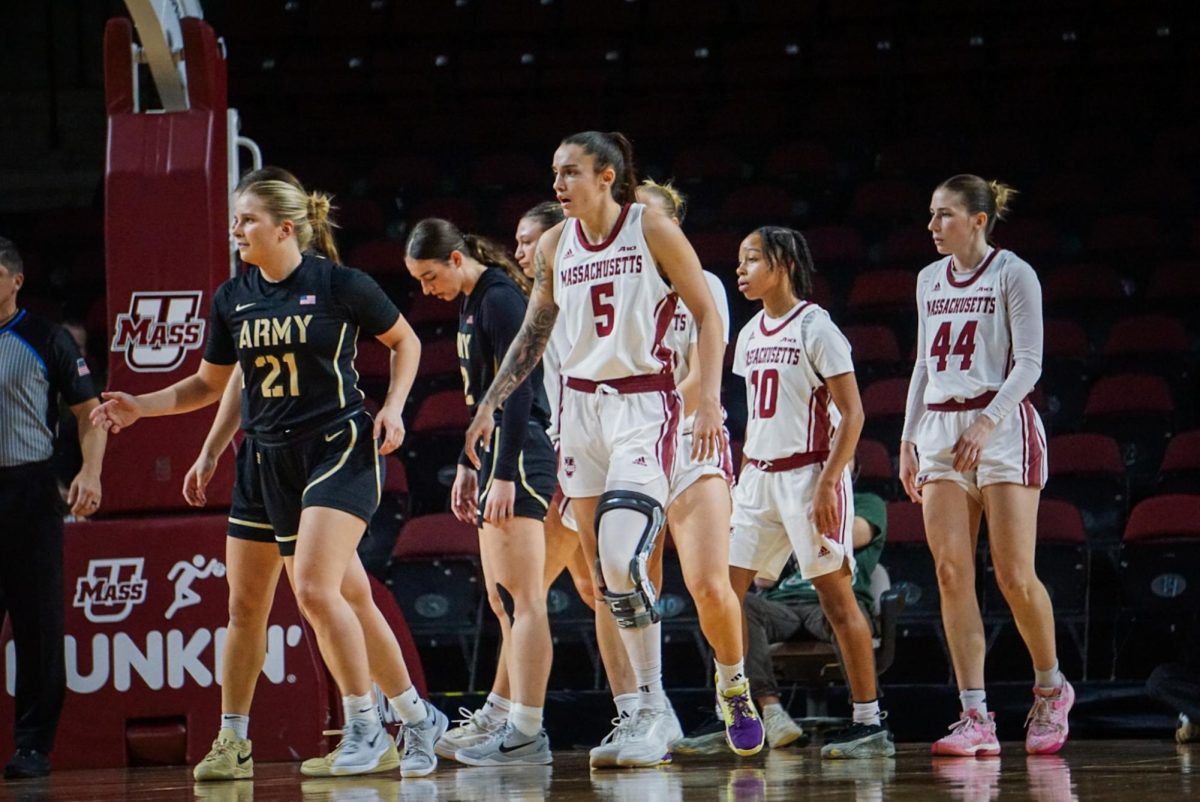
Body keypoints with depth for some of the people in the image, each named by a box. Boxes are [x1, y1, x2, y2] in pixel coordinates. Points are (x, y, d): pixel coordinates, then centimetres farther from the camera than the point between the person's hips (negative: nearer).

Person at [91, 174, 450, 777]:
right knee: (346, 601, 7)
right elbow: (209, 384, 18)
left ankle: (363, 725, -6)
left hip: (341, 447, -6)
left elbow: (405, 342, 6)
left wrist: (393, 408, -8)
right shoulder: (233, 298, 7)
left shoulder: (339, 285, -7)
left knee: (313, 588, -20)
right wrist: (139, 406, 7)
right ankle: (415, 716, 20)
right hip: (273, 458, 6)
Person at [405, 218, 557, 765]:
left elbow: (519, 391, -19)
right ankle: (519, 727, 10)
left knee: (521, 599, -12)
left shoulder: (500, 299, -13)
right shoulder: (471, 304, 17)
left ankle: (526, 734, -14)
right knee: (503, 602, 9)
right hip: (496, 456, 11)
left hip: (518, 455, -11)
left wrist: (503, 475, -22)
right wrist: (468, 467, 24)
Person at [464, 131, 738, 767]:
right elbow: (533, 335, 18)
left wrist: (709, 400, -13)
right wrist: (490, 404, 15)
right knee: (602, 573, 4)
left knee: (621, 557, -20)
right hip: (581, 403, 6)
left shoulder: (653, 232, -7)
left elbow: (706, 315, -4)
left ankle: (653, 709, -9)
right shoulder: (554, 246, 7)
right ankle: (646, 716, 13)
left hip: (644, 405, -6)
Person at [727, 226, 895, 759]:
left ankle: (870, 724, -2)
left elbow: (852, 413, -12)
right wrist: (743, 480, 15)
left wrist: (828, 484, -19)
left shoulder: (814, 328, -9)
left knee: (835, 596, -6)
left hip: (809, 472, -8)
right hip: (759, 476, 8)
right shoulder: (750, 335, 14)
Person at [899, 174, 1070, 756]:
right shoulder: (930, 280, 15)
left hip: (1003, 425, -5)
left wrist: (986, 423, -19)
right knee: (952, 572, -7)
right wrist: (908, 439, 15)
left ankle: (1051, 688, 15)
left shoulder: (1013, 274, -3)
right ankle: (976, 718, -8)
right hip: (939, 428, 5)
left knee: (1014, 575, -9)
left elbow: (1028, 363, -8)